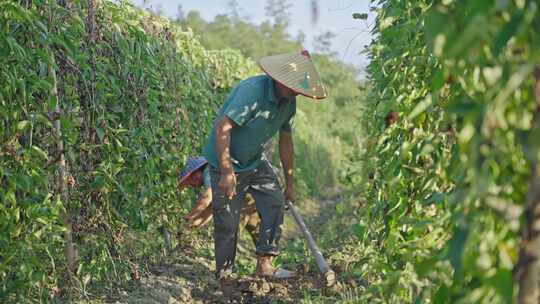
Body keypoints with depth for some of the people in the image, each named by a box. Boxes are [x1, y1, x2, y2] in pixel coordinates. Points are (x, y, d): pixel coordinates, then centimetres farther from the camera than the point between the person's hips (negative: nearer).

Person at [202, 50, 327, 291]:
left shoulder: (288, 102, -2)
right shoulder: (252, 90, -28)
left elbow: (285, 142, 10)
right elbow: (222, 128, -31)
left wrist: (289, 183, 14)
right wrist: (227, 172, -34)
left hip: (255, 162, 7)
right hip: (226, 162, -7)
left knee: (275, 201, -7)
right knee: (227, 223, -4)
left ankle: (264, 264, -1)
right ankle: (225, 278, 9)